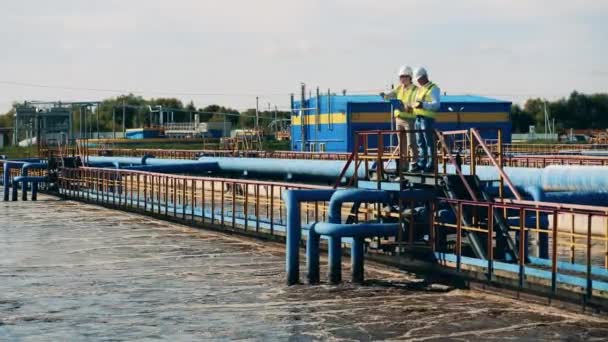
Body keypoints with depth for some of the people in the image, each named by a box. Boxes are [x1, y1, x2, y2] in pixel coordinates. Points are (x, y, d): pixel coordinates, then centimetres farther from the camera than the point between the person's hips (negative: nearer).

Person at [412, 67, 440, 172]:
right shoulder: (419, 89, 21)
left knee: (429, 143, -5)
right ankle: (421, 164, 15)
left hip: (427, 119, -8)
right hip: (418, 118, 8)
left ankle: (430, 166, -3)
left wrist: (423, 105, -24)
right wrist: (412, 105, 8)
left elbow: (436, 104, -13)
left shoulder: (433, 88, -5)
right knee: (420, 143, 10)